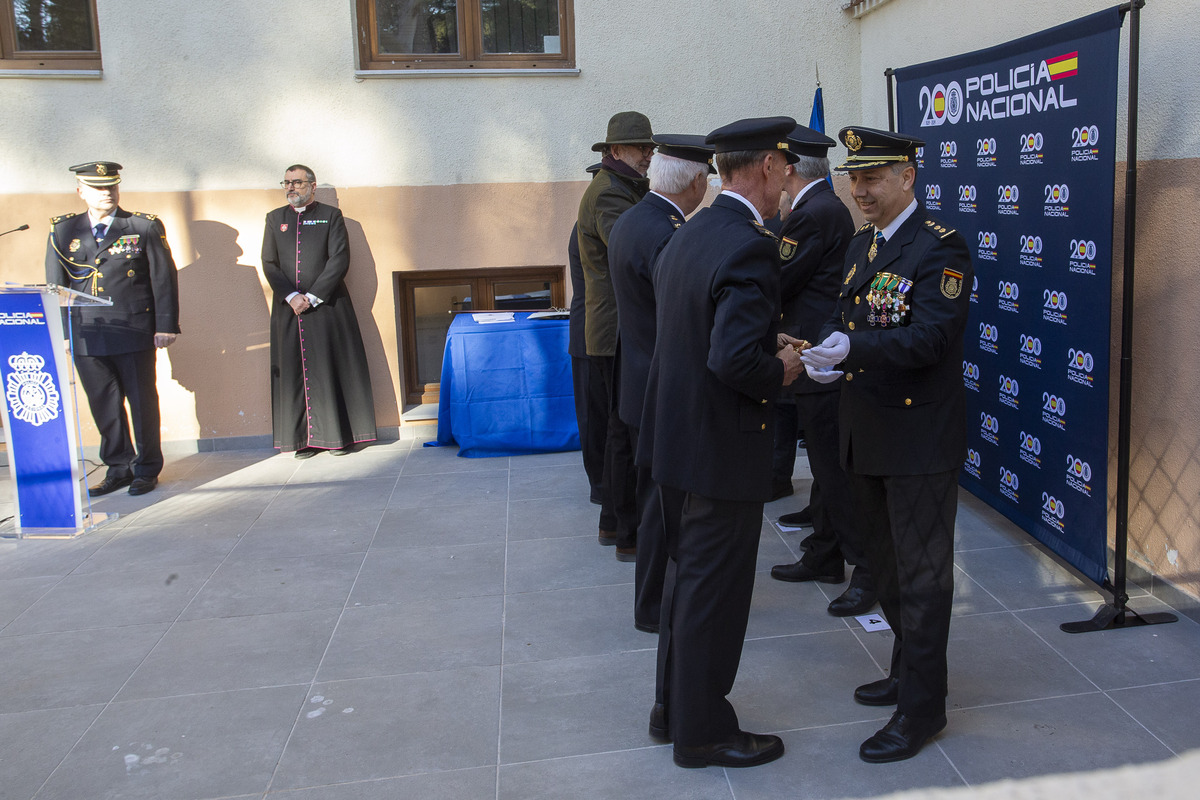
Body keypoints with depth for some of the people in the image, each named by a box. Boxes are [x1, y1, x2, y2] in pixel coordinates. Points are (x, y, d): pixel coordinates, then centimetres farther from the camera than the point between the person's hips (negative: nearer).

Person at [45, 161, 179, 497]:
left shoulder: (145, 227, 2)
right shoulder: (63, 231, 9)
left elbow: (164, 278, -1)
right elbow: (55, 287, 12)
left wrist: (166, 326, -7)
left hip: (134, 333, -3)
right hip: (86, 337, 3)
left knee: (142, 401, 5)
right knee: (104, 405, 8)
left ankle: (147, 469, 17)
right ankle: (118, 468, 21)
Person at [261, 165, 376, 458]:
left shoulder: (331, 216, 6)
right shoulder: (275, 219, 15)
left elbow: (339, 260, -3)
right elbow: (269, 264, 8)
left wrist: (312, 297, -10)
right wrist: (291, 296, -8)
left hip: (327, 306, -3)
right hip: (288, 308, 3)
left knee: (333, 370, -2)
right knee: (295, 373, 1)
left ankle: (339, 435, 4)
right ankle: (304, 438, 6)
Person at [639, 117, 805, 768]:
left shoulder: (687, 235, 7)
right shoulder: (749, 247, -22)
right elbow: (733, 358, -31)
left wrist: (767, 345, 11)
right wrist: (779, 374, -12)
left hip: (677, 435, 9)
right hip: (722, 450, -9)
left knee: (687, 576, 22)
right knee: (714, 592, 6)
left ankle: (672, 708, 38)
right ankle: (702, 732, 24)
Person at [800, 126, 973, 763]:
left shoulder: (940, 248, -14)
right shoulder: (861, 244, 12)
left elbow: (929, 337, -24)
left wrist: (852, 346, -36)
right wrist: (824, 353, -7)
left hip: (920, 440, -8)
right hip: (866, 436, 8)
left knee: (921, 573, 3)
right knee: (886, 566, 20)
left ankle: (922, 706, 15)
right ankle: (908, 671, 38)